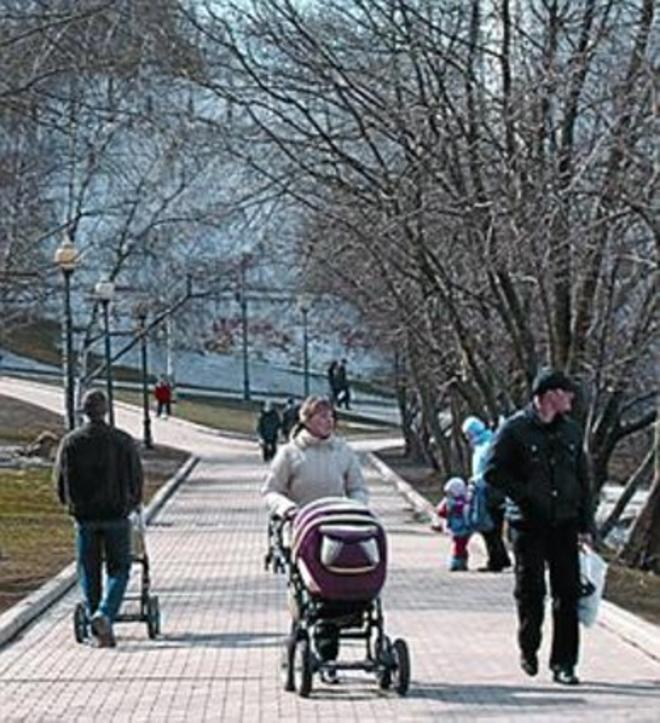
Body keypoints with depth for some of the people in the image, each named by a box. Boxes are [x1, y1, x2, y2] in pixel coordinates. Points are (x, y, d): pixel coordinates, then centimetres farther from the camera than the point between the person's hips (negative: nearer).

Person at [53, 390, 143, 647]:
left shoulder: (71, 442, -2)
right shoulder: (123, 441, -5)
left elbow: (61, 479, 2)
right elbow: (136, 478, 0)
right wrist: (133, 502, 20)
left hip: (84, 515, 2)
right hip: (116, 514, -1)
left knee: (89, 572, 12)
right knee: (119, 569, 6)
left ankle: (100, 631, 14)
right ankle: (105, 615, -17)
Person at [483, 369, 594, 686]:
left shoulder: (571, 431, 11)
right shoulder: (514, 429, -5)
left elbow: (583, 479, 15)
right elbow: (493, 472, -6)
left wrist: (586, 525, 9)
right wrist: (525, 497, -13)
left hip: (564, 525, 4)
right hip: (528, 525, -4)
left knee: (568, 594, -1)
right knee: (530, 592, 2)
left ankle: (564, 664, 4)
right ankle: (528, 650, 23)